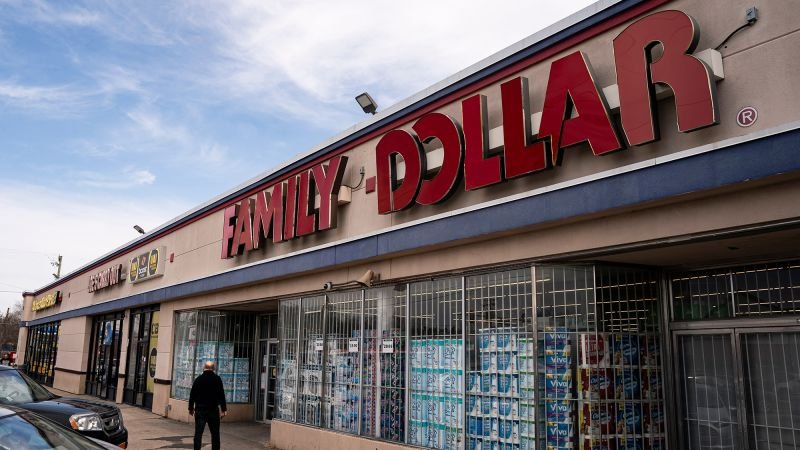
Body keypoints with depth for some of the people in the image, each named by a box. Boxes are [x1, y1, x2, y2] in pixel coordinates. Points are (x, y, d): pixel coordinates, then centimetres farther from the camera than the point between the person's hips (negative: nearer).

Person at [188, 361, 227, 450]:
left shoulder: (198, 379, 2)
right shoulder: (217, 379, -3)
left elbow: (192, 395, 5)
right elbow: (221, 395, -6)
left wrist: (191, 408, 14)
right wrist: (224, 409, -2)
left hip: (200, 410, 1)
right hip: (213, 410, -1)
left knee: (198, 433, 4)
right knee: (215, 434, 9)